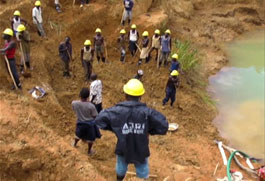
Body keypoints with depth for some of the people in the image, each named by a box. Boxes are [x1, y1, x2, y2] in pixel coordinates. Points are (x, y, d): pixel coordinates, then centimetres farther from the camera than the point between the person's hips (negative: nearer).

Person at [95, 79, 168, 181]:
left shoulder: (117, 111, -19)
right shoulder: (147, 112, -21)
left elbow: (99, 120, -12)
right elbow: (163, 126, -17)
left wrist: (114, 128, 0)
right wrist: (149, 130, -2)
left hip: (123, 150, 1)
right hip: (141, 151, -1)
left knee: (120, 172, 29)